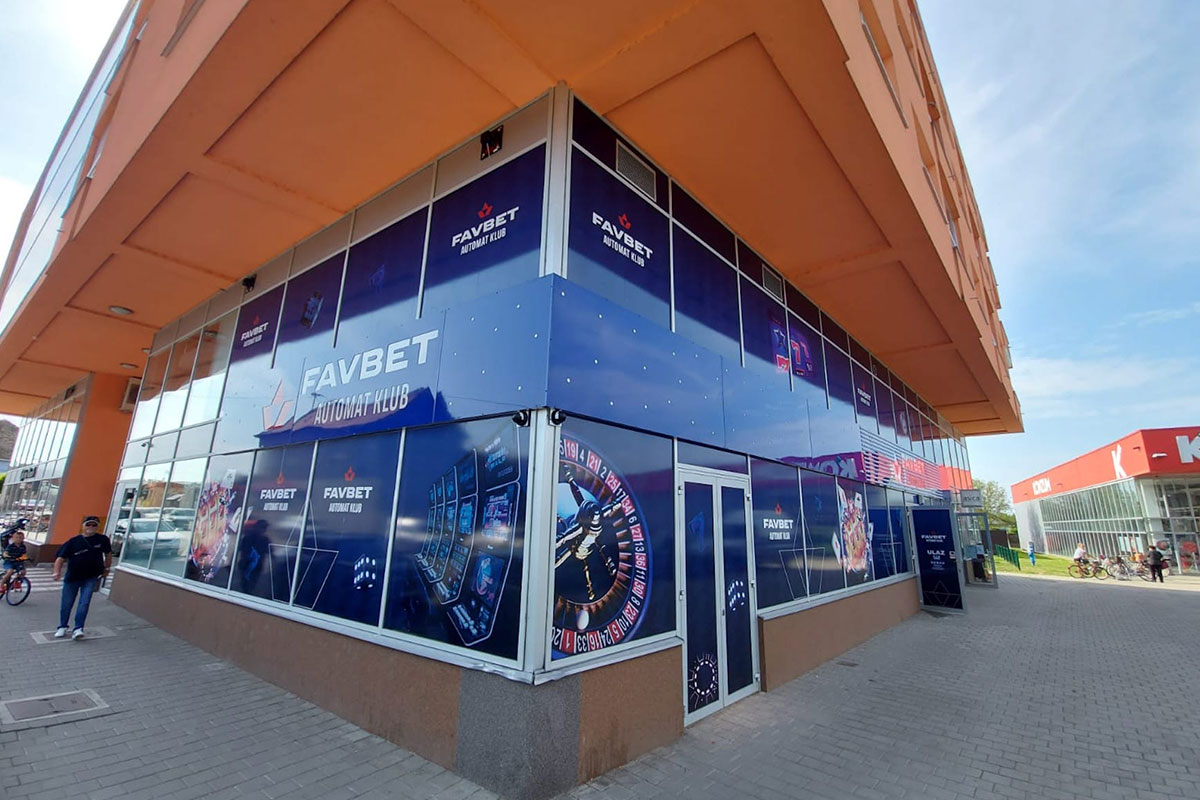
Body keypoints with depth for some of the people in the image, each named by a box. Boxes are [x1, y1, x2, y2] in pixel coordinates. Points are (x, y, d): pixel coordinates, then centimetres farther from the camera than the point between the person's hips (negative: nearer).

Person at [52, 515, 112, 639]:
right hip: (72, 578, 1)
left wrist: (106, 568, 17)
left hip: (91, 578, -1)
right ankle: (62, 627, 33)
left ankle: (78, 629, -3)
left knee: (84, 603, -8)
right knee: (66, 604, 12)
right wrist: (57, 572, -22)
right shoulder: (73, 541, -7)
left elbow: (108, 554, 12)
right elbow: (61, 558, -8)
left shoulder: (103, 539, -3)